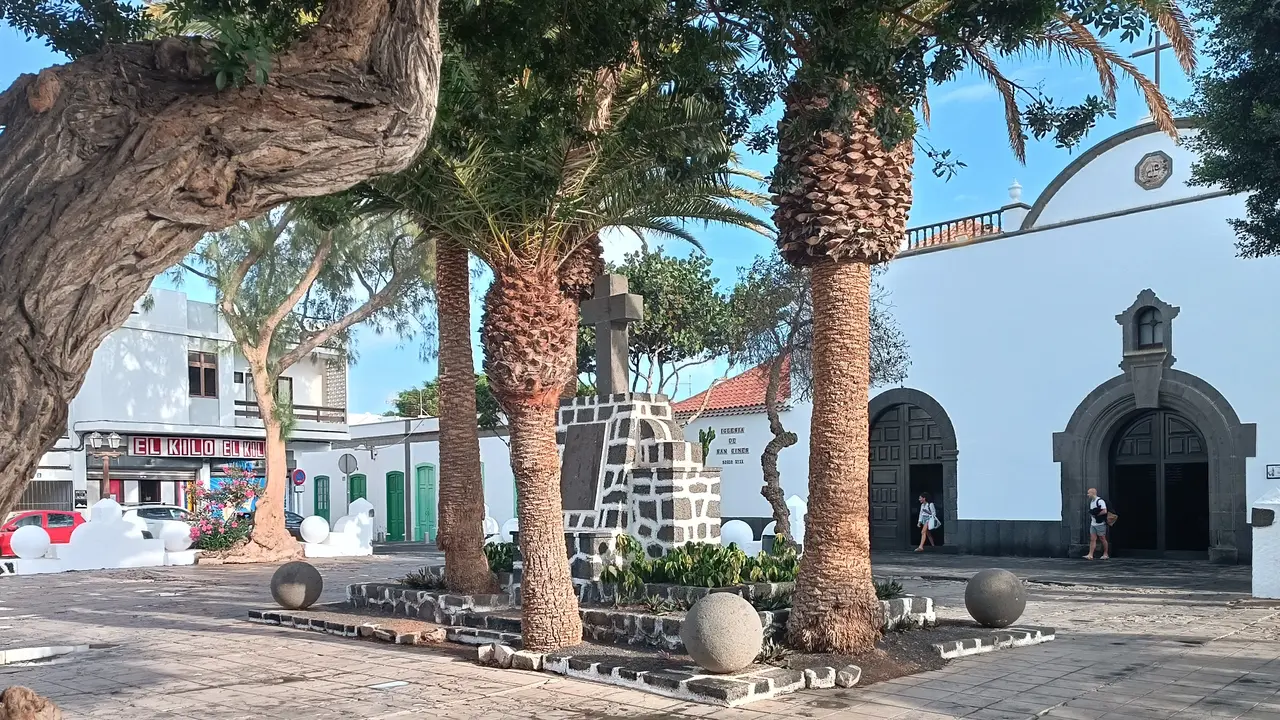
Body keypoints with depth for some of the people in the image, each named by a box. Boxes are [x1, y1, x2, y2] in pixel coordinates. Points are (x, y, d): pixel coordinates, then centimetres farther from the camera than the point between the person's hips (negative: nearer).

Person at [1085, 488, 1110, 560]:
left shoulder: (1100, 501, -13)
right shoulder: (1091, 502, 15)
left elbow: (1104, 511, -21)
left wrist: (1096, 514, -13)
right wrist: (1091, 514, 6)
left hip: (1100, 524, -8)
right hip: (1093, 524, 8)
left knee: (1102, 539, 3)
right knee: (1092, 539, 1)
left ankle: (1106, 554, 15)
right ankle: (1090, 555, -5)